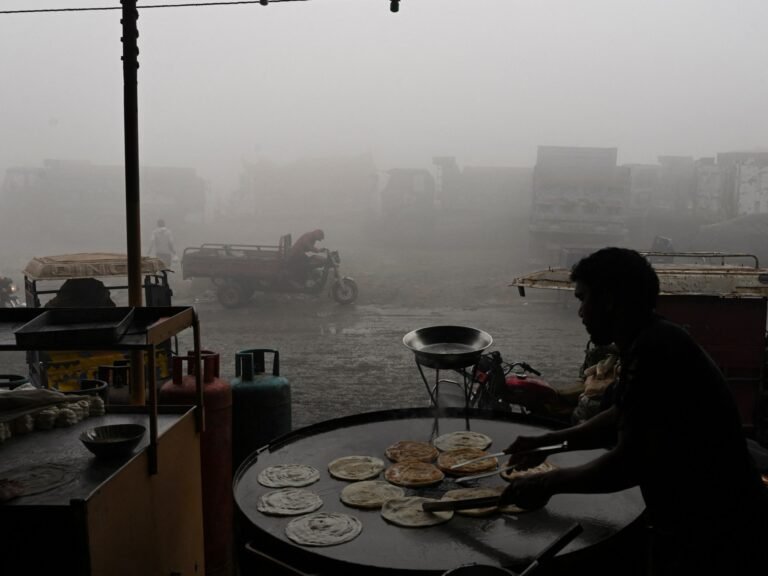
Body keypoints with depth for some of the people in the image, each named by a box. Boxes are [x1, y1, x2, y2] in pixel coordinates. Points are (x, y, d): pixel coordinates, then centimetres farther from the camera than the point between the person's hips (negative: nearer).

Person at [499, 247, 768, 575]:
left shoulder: (653, 351, -26)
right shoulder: (650, 342, 6)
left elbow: (629, 464, -26)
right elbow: (621, 420, 20)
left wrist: (549, 482, -13)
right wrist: (547, 442, 20)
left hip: (715, 538, -8)